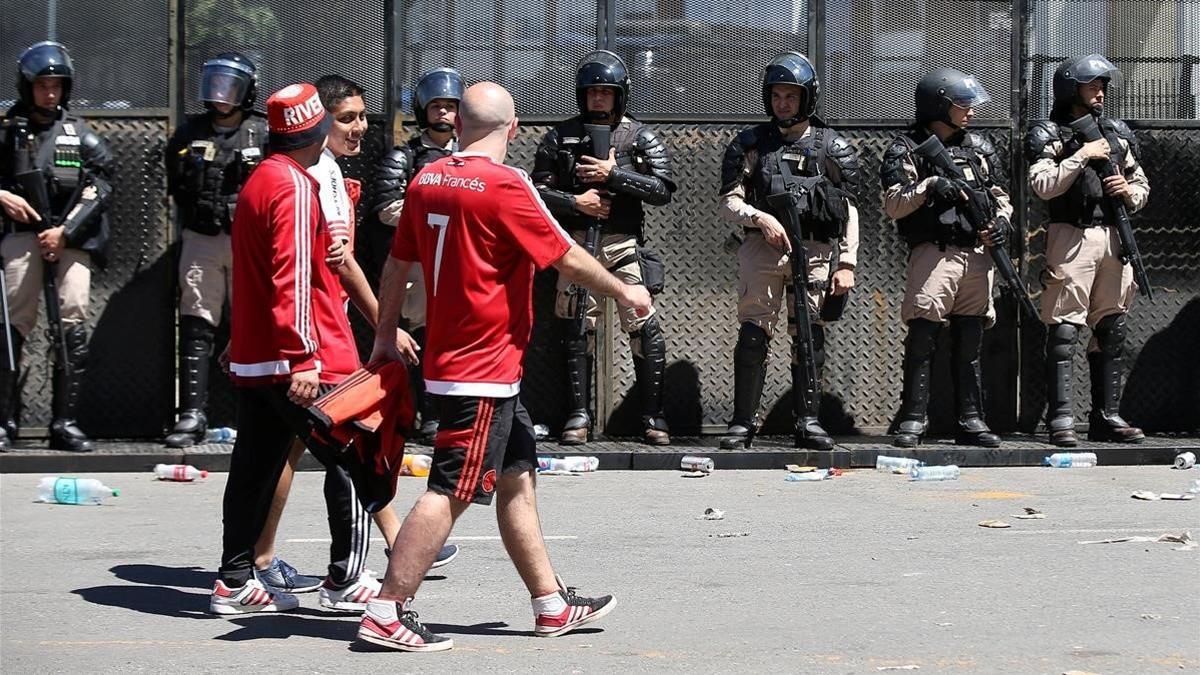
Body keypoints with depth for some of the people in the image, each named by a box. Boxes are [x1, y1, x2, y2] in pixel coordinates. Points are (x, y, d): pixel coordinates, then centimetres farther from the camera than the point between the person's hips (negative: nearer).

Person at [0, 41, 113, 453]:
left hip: (71, 238, 1)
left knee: (72, 324, -7)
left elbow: (99, 190, 4)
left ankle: (65, 422, -4)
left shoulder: (81, 135, 11)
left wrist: (65, 232, -6)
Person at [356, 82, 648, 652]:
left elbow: (397, 263, 14)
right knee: (450, 492, -7)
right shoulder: (505, 185, -16)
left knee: (518, 476, 16)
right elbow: (568, 259, -9)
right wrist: (626, 292, 7)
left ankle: (552, 604, 22)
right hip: (486, 367, -9)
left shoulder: (427, 181, 5)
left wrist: (387, 334, 27)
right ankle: (388, 613, -7)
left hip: (450, 357, 9)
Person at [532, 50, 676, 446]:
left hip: (624, 244, -2)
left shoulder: (640, 138, 4)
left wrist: (613, 174, -12)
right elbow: (538, 190, 6)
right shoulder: (561, 138, 8)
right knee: (578, 330, 5)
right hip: (576, 243, 2)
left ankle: (653, 416, 0)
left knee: (643, 326, -8)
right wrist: (575, 202, -10)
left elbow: (663, 190, -6)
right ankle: (579, 415, 12)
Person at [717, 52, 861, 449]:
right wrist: (760, 218, -15)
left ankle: (808, 421, 4)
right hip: (762, 248, 0)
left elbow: (849, 211, 7)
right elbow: (729, 203, 5)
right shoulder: (752, 144, 9)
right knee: (753, 334, -4)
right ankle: (744, 420, 1)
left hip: (814, 251, 0)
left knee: (809, 337, 0)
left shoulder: (832, 147, 9)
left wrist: (847, 263, -1)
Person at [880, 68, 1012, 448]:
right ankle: (912, 421, -9)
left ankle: (970, 421, 11)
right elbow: (893, 205, -7)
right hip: (933, 252, -5)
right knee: (923, 338, -12)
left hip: (977, 255, 5)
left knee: (970, 343, 7)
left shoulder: (980, 148, 17)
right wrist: (929, 186, -20)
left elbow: (1000, 196, 23)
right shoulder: (906, 150, 1)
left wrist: (1002, 220, 2)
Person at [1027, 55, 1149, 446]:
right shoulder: (1050, 135, 1)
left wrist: (1129, 191, 0)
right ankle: (1061, 419, -11)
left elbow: (1142, 187, 22)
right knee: (1064, 331, -10)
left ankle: (1107, 417, 12)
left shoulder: (1117, 134, 18)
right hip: (1071, 238, -6)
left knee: (1112, 332, 7)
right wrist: (1083, 155, -15)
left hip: (1113, 238, 6)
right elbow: (1043, 186, -14)